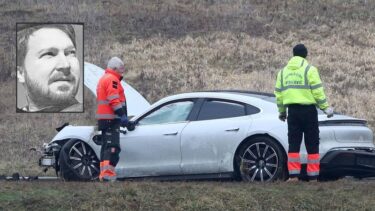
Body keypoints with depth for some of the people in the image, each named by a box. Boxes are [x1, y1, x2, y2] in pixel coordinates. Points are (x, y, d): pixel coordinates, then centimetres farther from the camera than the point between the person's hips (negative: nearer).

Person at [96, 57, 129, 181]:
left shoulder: (103, 79, 24)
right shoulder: (112, 79, -10)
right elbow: (114, 100, -19)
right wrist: (122, 115, -21)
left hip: (103, 119, 11)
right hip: (111, 119, -11)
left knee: (106, 146, 15)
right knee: (112, 147, -16)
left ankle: (103, 174, 17)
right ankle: (108, 174, -25)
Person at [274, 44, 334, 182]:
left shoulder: (283, 72, 11)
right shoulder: (309, 70, -5)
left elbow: (278, 93, 12)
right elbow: (317, 91, -9)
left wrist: (281, 111, 23)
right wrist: (326, 108, -1)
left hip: (292, 110, 4)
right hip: (308, 110, -4)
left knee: (294, 144, 6)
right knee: (312, 144, 1)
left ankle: (293, 175, -2)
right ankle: (313, 176, -1)